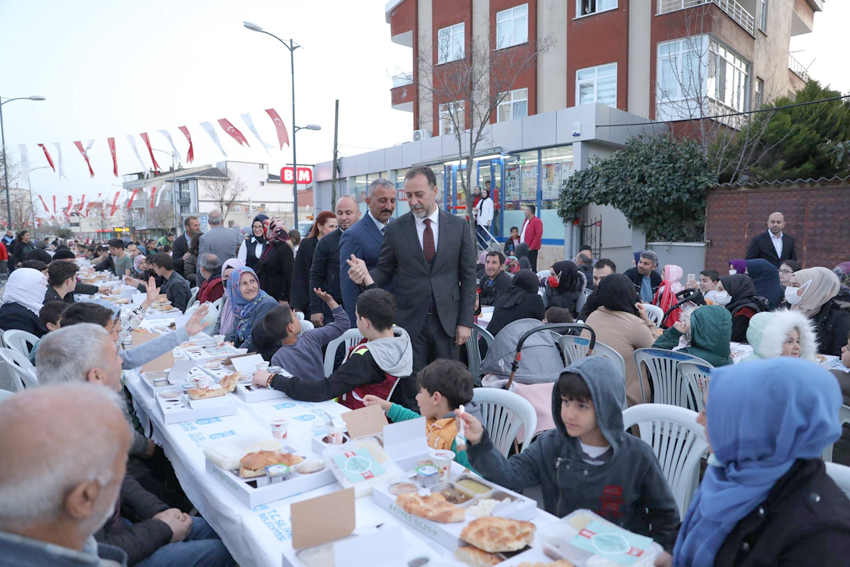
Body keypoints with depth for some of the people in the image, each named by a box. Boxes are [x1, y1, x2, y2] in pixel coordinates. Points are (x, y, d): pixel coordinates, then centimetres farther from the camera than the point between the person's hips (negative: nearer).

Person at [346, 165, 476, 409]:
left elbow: (468, 276, 3)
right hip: (410, 322, 0)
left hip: (447, 320, 1)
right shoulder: (395, 229, 0)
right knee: (411, 390, 5)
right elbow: (385, 270, 5)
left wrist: (465, 321, -1)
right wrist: (366, 275, -19)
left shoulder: (458, 226, 1)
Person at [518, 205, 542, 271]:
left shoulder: (537, 221, -9)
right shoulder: (526, 221, 18)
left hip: (531, 250, -8)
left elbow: (538, 235, -16)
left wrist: (531, 247, -17)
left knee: (532, 268, -7)